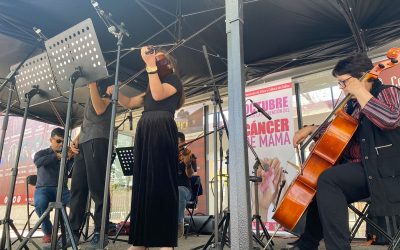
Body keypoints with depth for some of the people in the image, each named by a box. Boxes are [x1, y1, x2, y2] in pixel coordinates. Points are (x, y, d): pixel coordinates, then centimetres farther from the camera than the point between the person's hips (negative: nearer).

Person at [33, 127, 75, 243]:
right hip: (43, 188, 0)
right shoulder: (42, 153, 12)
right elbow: (37, 162, -14)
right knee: (40, 203, -36)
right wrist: (57, 156, -26)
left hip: (61, 189, 1)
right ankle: (48, 231, -8)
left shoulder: (66, 154, 14)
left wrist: (72, 157, -21)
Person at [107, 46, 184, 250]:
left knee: (161, 182, -13)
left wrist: (151, 65, -8)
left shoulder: (173, 79, 9)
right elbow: (128, 103, 29)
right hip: (144, 131, 7)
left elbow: (158, 95, -10)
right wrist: (115, 91, 12)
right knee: (142, 183, 1)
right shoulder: (150, 88, 30)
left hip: (162, 129, -7)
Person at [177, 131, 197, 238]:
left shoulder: (189, 156, 3)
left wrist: (188, 164, -35)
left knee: (179, 192, -38)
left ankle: (179, 224, -28)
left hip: (184, 188, -3)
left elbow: (190, 174, -13)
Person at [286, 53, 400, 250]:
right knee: (315, 187, 13)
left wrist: (360, 92, -20)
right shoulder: (352, 105, 15)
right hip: (357, 168, 9)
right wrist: (311, 129, 11)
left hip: (381, 169, -9)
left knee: (327, 179, -29)